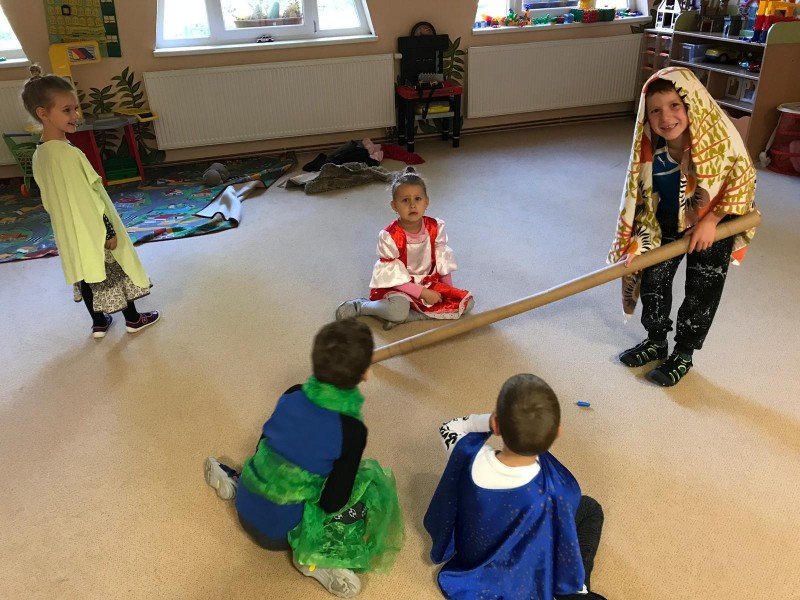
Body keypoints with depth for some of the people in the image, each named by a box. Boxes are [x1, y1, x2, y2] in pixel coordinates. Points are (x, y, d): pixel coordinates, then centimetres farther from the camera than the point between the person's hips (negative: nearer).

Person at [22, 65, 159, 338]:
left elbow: (49, 199, 10)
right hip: (94, 230, -7)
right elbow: (87, 198, -24)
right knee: (119, 273, 10)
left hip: (70, 233, 7)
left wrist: (68, 224, 20)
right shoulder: (69, 154, -26)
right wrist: (109, 231, -17)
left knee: (86, 278, 18)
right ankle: (133, 319, 25)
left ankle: (99, 323, 32)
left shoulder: (39, 155, 0)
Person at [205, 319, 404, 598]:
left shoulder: (292, 395, -9)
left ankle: (234, 481, 19)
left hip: (246, 510, 6)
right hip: (279, 533, -5)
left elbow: (263, 448, 5)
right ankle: (315, 559, -5)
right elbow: (331, 504, -19)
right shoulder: (352, 430, -25)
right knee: (373, 487, 6)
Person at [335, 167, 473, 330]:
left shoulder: (436, 228, -7)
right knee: (398, 310, -39)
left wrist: (450, 290, 1)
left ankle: (408, 316, -19)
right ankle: (359, 305, -7)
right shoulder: (389, 236, -19)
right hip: (398, 286, -6)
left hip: (429, 281, 6)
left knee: (466, 302, -12)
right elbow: (394, 276, -17)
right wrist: (422, 293, -20)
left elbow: (443, 260, 4)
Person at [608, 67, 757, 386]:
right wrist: (635, 240, -14)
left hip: (714, 225, -3)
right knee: (653, 279, 10)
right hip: (667, 224, 3)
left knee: (701, 291, 5)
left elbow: (743, 175, -16)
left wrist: (711, 220, -20)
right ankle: (656, 342, 32)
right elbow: (640, 196, -9)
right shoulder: (649, 149, -19)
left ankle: (684, 353, 24)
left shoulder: (718, 134, -28)